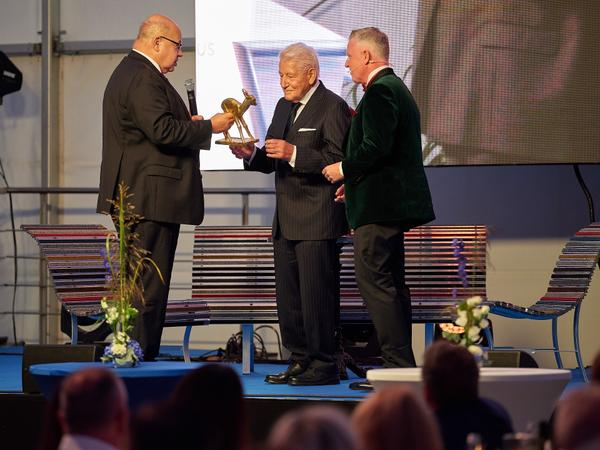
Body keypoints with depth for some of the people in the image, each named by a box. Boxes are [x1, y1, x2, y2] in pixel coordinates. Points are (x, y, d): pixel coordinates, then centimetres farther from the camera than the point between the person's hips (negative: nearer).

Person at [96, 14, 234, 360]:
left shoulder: (130, 73, 20)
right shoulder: (143, 79, -15)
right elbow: (163, 131, -23)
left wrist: (187, 124, 13)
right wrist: (208, 127, -14)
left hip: (136, 199, 11)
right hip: (152, 199, -11)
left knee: (141, 281, 13)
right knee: (149, 283, -9)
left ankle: (140, 357, 16)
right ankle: (141, 357, -8)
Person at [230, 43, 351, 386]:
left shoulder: (333, 107, -9)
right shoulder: (285, 107, 17)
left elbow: (337, 161, -17)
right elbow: (272, 161, 19)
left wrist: (294, 153, -24)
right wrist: (251, 155, -1)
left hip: (317, 220, -9)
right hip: (287, 221, 9)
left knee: (317, 295, -6)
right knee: (288, 297, 10)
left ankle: (324, 366, 0)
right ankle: (301, 361, 17)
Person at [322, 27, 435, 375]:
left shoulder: (380, 91, -14)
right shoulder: (396, 88, 20)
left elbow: (377, 147, -24)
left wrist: (345, 169, -9)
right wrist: (355, 181, 19)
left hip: (380, 204, -11)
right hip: (393, 203, 11)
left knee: (374, 282, -10)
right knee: (392, 284, 13)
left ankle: (398, 363, -12)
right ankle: (402, 363, 15)